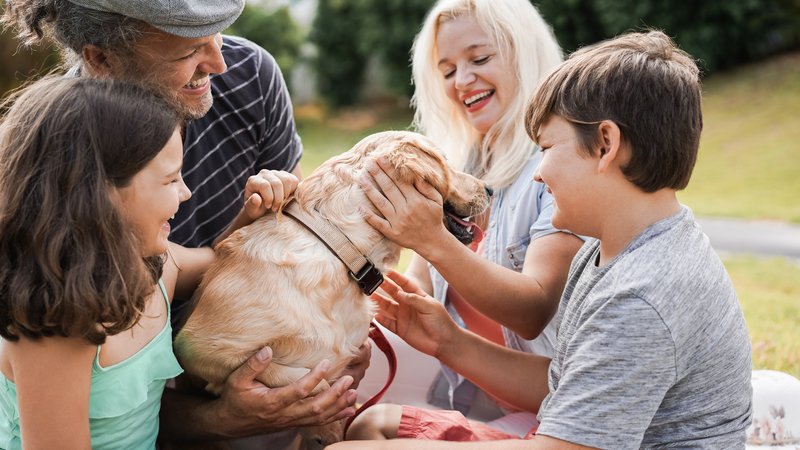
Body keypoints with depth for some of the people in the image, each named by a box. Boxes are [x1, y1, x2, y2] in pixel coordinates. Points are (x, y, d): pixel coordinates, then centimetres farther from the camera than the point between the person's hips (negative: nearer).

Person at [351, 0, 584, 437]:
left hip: (534, 412, -5)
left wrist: (434, 241, -33)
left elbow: (534, 311, -21)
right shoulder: (456, 164, 9)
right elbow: (417, 286, 6)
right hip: (453, 397, 5)